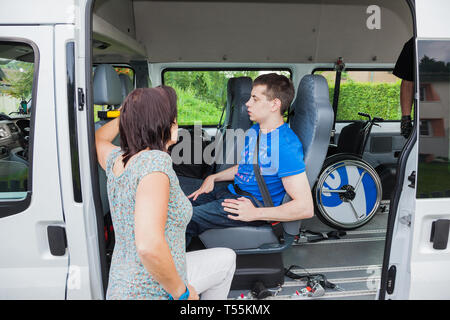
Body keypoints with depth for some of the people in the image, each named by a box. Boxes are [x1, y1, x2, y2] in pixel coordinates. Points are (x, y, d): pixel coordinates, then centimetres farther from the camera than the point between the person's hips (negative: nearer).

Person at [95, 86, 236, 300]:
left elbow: (97, 139, 24)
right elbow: (149, 246, -38)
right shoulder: (155, 161, -27)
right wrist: (182, 292, -22)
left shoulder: (116, 159, -3)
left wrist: (129, 113, 26)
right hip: (153, 292, -8)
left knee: (226, 259, 24)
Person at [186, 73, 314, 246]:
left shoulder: (287, 146, -22)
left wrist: (256, 213, -25)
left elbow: (306, 208, -24)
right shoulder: (254, 130, 7)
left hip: (255, 203, -9)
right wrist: (213, 178, 10)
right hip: (232, 190, 9)